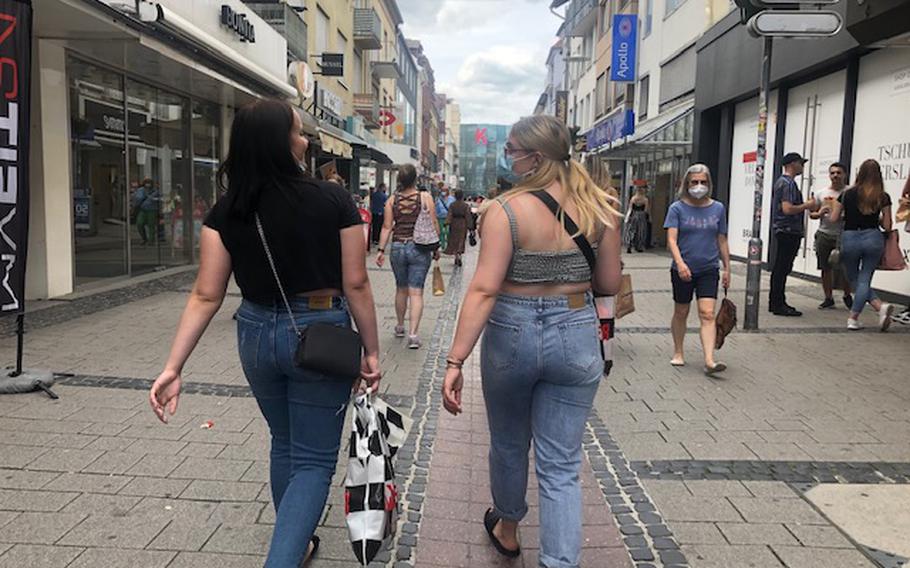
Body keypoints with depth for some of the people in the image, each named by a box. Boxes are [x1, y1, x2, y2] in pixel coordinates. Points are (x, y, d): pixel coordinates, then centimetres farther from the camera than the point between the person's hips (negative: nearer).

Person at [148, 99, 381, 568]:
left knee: (284, 445, 26)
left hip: (257, 334, 5)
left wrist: (173, 367, -4)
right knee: (314, 460, 8)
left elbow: (206, 296, -8)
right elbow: (356, 286, -11)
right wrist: (371, 351, -1)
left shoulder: (226, 211, -4)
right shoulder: (333, 201, -13)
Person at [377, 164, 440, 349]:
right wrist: (436, 248, 5)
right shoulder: (425, 197, -5)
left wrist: (381, 250, 2)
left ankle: (400, 327, 32)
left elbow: (387, 227, -2)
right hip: (420, 248, -2)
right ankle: (413, 333, -10)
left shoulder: (392, 200, 0)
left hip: (398, 247, 3)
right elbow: (434, 225, -5)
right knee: (416, 292, -2)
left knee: (401, 289, 18)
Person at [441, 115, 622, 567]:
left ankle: (507, 529, 48)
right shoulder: (598, 208, -3)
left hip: (512, 332, -2)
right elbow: (610, 284, 2)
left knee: (508, 444, 23)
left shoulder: (506, 209, -14)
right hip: (576, 338, 2)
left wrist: (455, 361, -20)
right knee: (561, 468, 9)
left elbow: (484, 289, -20)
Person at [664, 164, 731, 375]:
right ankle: (678, 352, 29)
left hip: (708, 270, 1)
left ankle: (709, 361, -13)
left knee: (707, 314, -9)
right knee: (681, 313, 12)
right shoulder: (677, 208, -3)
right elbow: (671, 239, -12)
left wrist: (727, 268, 12)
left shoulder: (718, 208, 5)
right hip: (683, 270, -1)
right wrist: (680, 262, -27)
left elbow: (722, 241, 12)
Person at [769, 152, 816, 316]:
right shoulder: (788, 183, -14)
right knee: (783, 268, -8)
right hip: (789, 231, -11)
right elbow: (787, 209, -23)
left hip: (782, 230, 11)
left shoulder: (781, 181, 17)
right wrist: (807, 205, -11)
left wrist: (805, 206, 19)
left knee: (780, 268, 13)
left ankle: (775, 302, 19)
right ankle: (778, 305, -5)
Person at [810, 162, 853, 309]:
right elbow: (812, 214, 12)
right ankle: (828, 298, 20)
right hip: (824, 235, 3)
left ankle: (847, 296, 23)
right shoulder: (821, 193, 9)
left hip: (843, 236, -3)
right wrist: (819, 213, -9)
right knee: (826, 268, 7)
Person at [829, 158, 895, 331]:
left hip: (849, 238, 0)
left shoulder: (847, 194, -1)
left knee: (854, 280, 14)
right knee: (864, 280, 6)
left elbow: (833, 218, 2)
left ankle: (880, 306, 0)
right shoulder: (883, 197, -1)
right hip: (873, 238, 1)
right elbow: (887, 226, 0)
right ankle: (853, 318, -1)